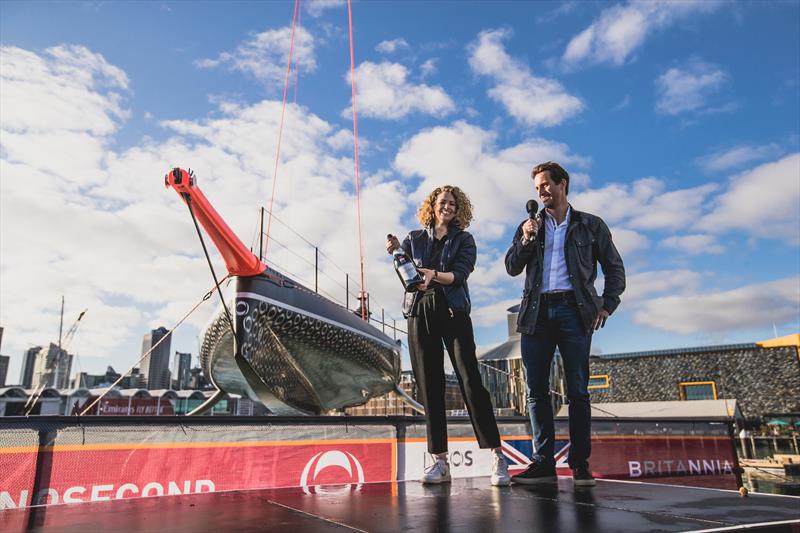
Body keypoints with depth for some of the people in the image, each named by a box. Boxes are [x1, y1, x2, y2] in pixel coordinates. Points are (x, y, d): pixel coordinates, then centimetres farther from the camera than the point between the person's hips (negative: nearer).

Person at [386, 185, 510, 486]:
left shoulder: (464, 240, 10)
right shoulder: (415, 239, 17)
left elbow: (459, 273, -6)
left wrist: (434, 275, -25)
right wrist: (397, 253, -14)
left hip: (453, 312, -2)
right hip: (420, 314, 2)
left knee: (471, 380, -9)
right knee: (429, 386, 1)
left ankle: (497, 456, -4)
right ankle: (439, 461, 7)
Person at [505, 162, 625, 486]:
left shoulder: (591, 225, 11)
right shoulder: (530, 226, 17)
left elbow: (614, 268, 11)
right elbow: (512, 268, 9)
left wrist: (607, 306, -2)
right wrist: (526, 239, -6)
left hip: (573, 311, -2)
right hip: (537, 313, 3)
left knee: (577, 390, -1)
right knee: (536, 390, 0)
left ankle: (580, 463, 7)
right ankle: (542, 463, 6)